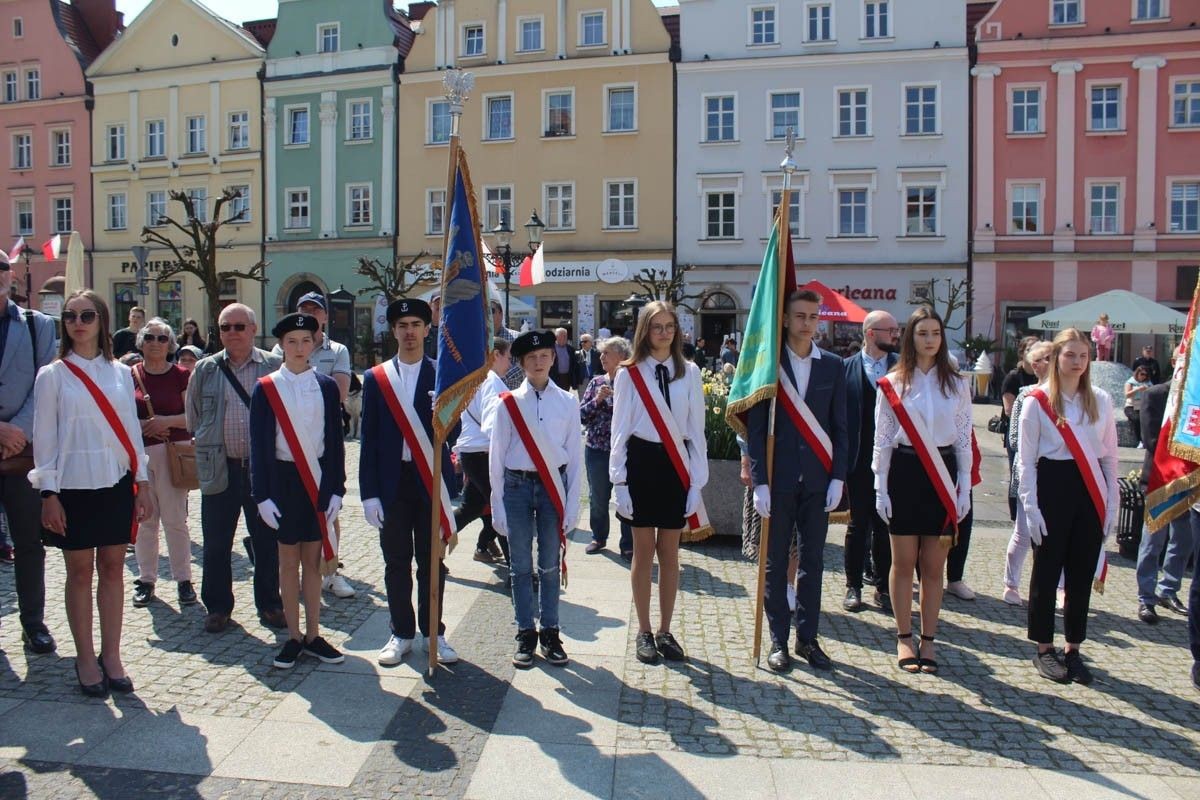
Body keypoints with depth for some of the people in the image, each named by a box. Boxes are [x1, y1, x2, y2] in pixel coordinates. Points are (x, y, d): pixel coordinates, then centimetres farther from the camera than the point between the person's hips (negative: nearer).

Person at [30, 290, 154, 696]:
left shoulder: (120, 373, 7)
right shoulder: (52, 375, -1)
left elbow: (132, 431, 9)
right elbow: (44, 438, -2)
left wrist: (143, 484, 5)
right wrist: (49, 495, -7)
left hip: (116, 485, 2)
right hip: (74, 486, -2)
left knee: (112, 569, 7)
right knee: (80, 572, 5)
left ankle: (111, 656, 16)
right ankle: (85, 659, 17)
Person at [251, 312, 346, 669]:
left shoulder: (327, 387, 3)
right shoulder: (265, 388, -2)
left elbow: (335, 441, 4)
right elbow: (258, 445, -2)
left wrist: (336, 490, -2)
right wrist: (262, 495, -8)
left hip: (318, 480, 1)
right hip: (282, 480, -1)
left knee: (313, 560, 9)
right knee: (289, 562, 7)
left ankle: (313, 635, 19)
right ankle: (293, 636, 18)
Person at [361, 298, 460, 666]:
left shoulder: (442, 375, 1)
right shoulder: (376, 378, 4)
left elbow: (452, 435, -4)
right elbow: (369, 439, 3)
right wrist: (369, 493, -3)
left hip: (430, 480, -1)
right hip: (392, 482, 1)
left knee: (432, 562, 9)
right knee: (396, 563, 9)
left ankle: (434, 633, 22)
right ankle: (402, 634, 23)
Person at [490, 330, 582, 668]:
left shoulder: (567, 403, 3)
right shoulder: (508, 403, 0)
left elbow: (575, 457, 4)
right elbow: (496, 457, 3)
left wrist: (572, 506, 0)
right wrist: (497, 507, 0)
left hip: (553, 486, 0)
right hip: (517, 486, 0)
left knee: (550, 566, 8)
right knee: (521, 566, 6)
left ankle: (550, 634, 20)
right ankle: (525, 635, 18)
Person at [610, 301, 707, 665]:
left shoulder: (689, 372, 3)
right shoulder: (629, 373, -2)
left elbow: (696, 430, 4)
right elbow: (620, 431, -1)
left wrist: (697, 481, 1)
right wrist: (619, 481, -5)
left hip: (676, 465, 2)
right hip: (642, 462, -2)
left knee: (670, 553, 9)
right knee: (643, 552, 7)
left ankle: (665, 631, 23)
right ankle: (644, 633, 21)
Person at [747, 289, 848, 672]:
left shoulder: (832, 366, 6)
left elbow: (839, 427, 7)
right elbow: (755, 427, -5)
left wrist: (838, 477, -1)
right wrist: (759, 481, -10)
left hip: (817, 480, 3)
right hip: (778, 479, -2)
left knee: (813, 560, 10)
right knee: (776, 562, 7)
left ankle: (808, 638, 22)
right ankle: (778, 640, 18)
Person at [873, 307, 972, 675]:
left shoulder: (957, 384, 6)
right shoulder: (892, 384, 1)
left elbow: (964, 439, 8)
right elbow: (882, 440, 2)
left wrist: (964, 488, 2)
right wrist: (881, 488, -3)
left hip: (943, 475, 2)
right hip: (904, 472, -1)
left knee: (934, 566, 6)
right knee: (903, 563, 5)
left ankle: (928, 641, 17)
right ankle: (904, 639, 17)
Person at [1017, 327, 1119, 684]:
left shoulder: (1101, 400, 7)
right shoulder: (1037, 401, -3)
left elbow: (1109, 456, 10)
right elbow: (1026, 460, -3)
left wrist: (1112, 503, 5)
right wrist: (1031, 507, -9)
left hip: (1090, 492, 3)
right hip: (1052, 486, -3)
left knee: (1082, 573, 8)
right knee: (1047, 570, 4)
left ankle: (1073, 649, 22)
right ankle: (1044, 649, 17)